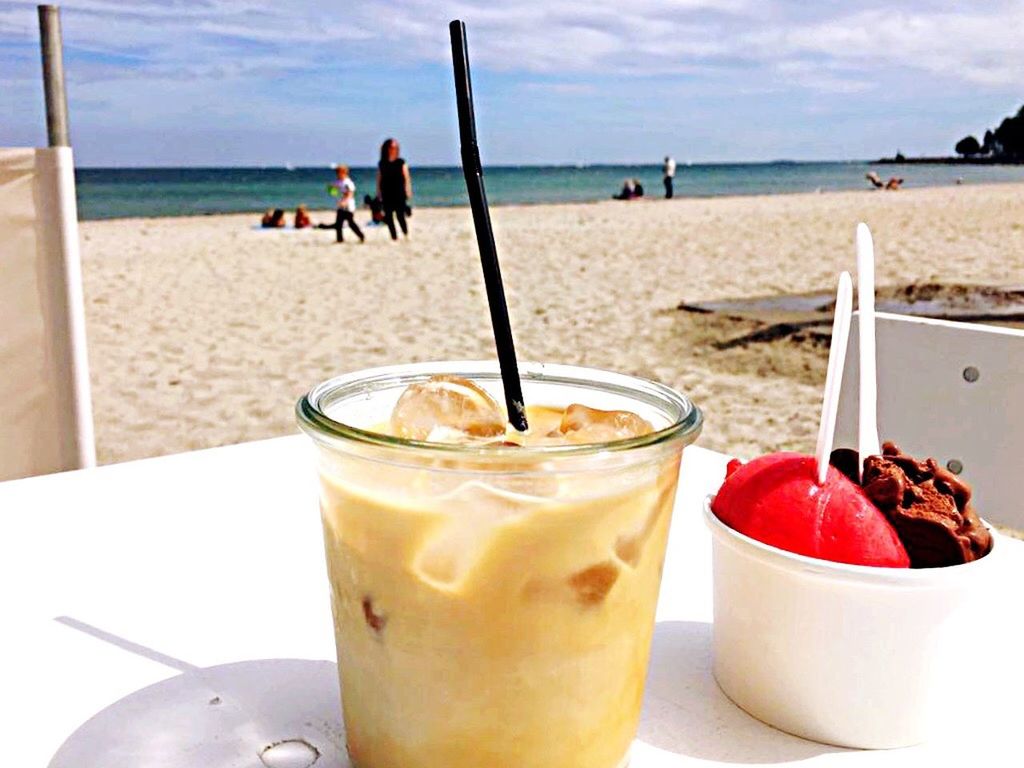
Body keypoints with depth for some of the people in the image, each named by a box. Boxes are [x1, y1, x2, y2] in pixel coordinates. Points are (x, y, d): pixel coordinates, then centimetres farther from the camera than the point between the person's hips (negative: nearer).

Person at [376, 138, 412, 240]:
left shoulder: (401, 162, 2)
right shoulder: (382, 164, 7)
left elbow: (407, 178, 1)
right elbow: (379, 180, 9)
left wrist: (408, 192, -6)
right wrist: (379, 194, 6)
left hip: (399, 194, -2)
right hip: (387, 196, 2)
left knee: (400, 216, -7)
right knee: (389, 217, 1)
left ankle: (406, 234, 12)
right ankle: (394, 237, 8)